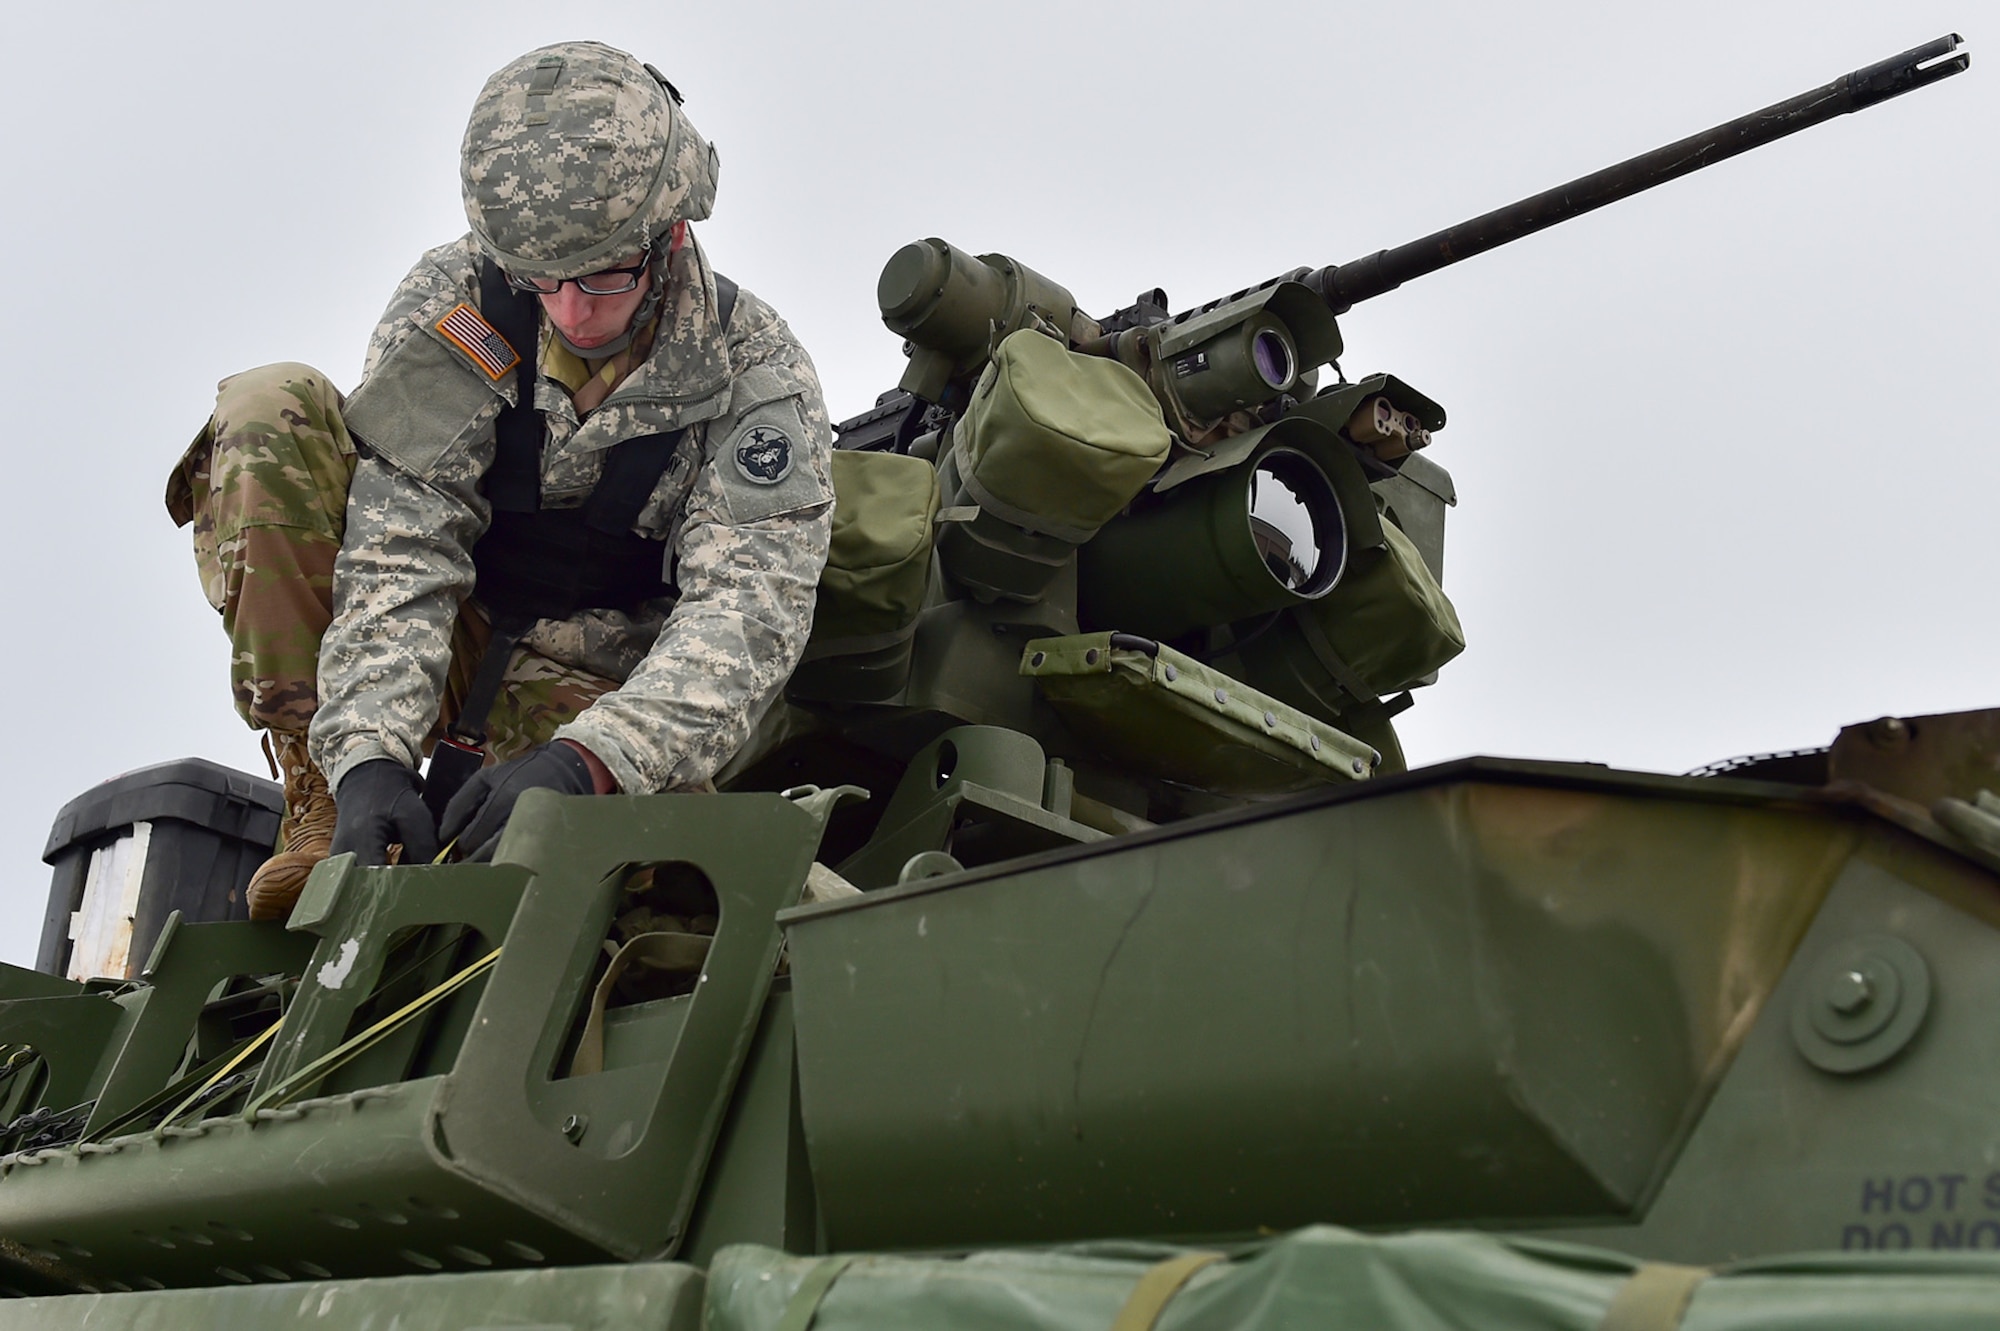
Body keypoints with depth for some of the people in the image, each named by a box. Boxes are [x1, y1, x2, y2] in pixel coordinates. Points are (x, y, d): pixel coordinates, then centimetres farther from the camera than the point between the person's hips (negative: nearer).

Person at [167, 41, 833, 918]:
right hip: (432, 650, 1)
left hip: (585, 690, -1)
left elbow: (749, 612, -26)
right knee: (269, 411, -21)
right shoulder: (453, 303, -13)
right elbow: (400, 551, -20)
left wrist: (588, 759, -43)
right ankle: (325, 803, -23)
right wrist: (370, 751, -36)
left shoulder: (756, 375, -15)